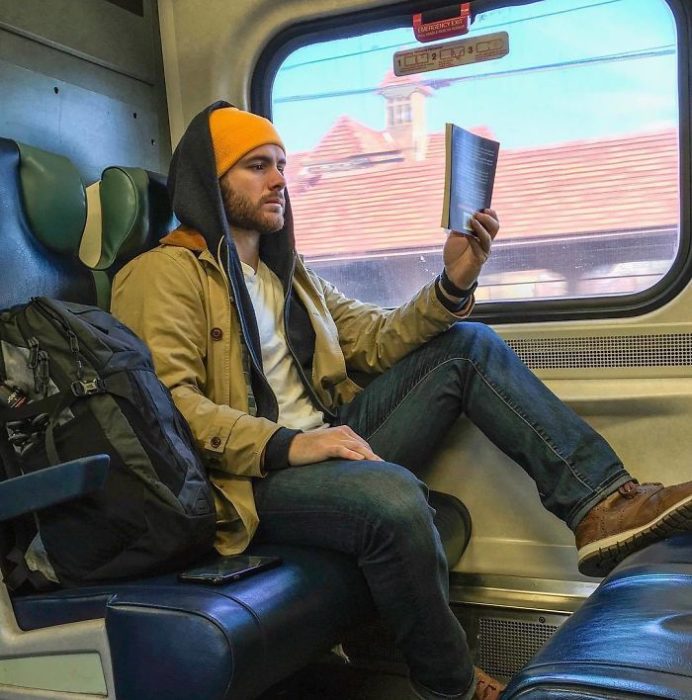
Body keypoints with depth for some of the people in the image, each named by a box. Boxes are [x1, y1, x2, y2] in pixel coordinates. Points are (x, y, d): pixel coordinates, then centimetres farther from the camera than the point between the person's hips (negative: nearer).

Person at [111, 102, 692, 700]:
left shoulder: (289, 273, 21)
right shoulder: (165, 274, -3)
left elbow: (378, 340, 14)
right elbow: (167, 401, -17)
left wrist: (454, 282, -4)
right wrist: (286, 444, -29)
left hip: (326, 443, 8)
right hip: (252, 475, -8)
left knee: (468, 344, -1)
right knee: (394, 496, -36)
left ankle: (601, 504, -13)